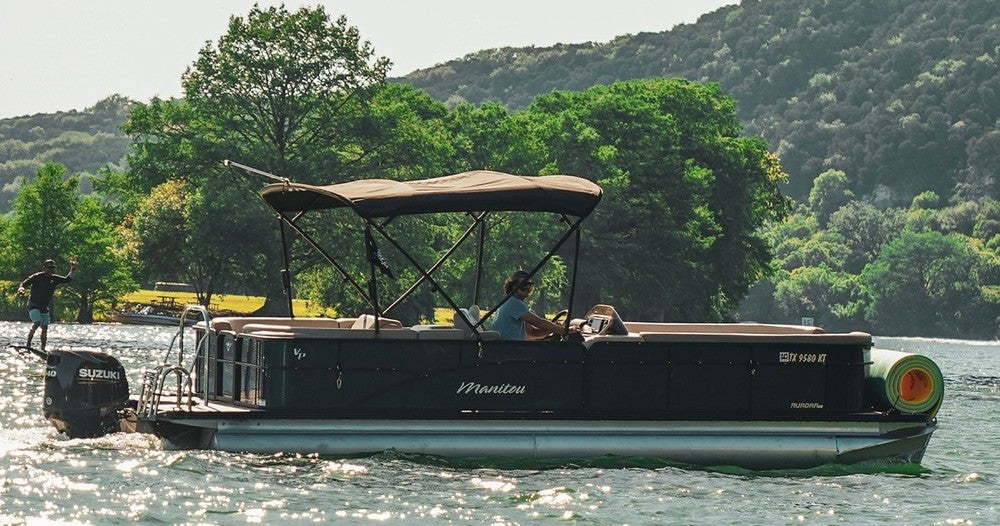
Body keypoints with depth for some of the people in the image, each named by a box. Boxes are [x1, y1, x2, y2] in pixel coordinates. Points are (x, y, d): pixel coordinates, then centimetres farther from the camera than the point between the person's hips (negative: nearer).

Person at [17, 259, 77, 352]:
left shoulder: (54, 279, 6)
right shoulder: (36, 277, -10)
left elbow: (67, 279, 15)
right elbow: (24, 284, -14)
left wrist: (72, 270, 0)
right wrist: (21, 289, -36)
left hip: (44, 307, 6)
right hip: (34, 305, -6)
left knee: (45, 328, 2)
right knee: (36, 323, -24)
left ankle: (43, 349, 10)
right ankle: (28, 345, -16)